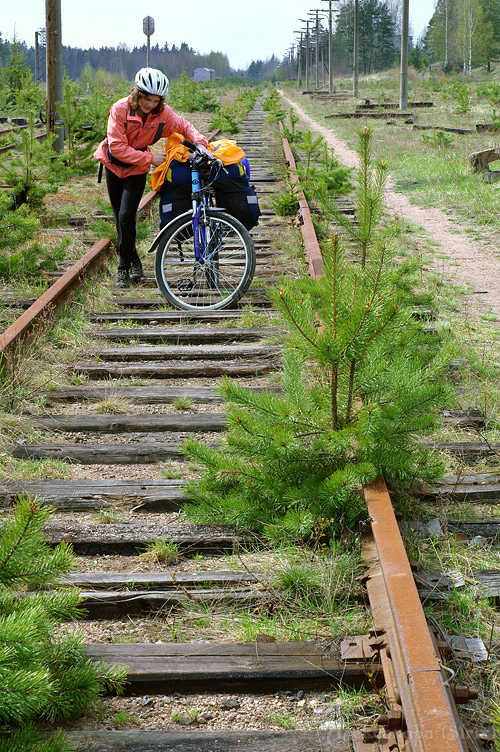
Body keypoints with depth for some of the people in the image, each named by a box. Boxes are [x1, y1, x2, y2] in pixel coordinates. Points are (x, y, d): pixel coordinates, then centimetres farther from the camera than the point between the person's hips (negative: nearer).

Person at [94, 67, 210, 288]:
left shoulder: (163, 113, -18)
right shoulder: (120, 109, -25)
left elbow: (184, 126, -1)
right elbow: (117, 147, -27)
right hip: (114, 165, 1)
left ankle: (124, 268, -4)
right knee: (120, 218, 9)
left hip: (137, 170, 0)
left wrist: (199, 141, -21)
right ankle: (134, 261, 29)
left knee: (126, 216, -16)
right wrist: (149, 158, -28)